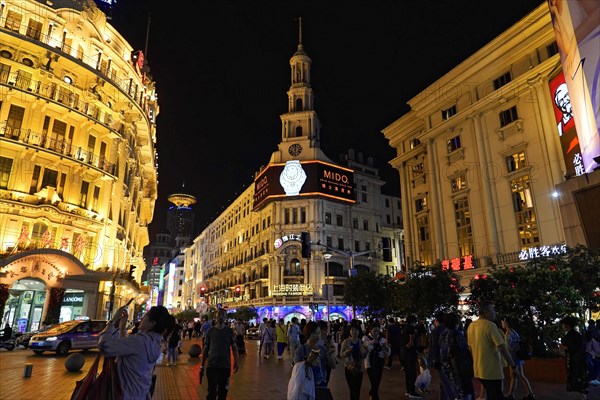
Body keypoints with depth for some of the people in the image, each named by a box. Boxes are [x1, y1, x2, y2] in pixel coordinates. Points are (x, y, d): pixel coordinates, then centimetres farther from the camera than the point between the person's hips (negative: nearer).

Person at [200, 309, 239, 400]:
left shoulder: (229, 331, 4)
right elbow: (205, 349, 7)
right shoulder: (210, 331, 4)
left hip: (225, 366, 1)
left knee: (223, 392, 9)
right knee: (212, 392, -3)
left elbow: (234, 347, 1)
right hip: (211, 366, -1)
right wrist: (202, 366, 3)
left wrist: (236, 361, -13)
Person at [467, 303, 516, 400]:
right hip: (492, 371, -7)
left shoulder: (471, 326, 6)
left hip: (478, 370, 7)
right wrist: (513, 365, -9)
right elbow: (502, 348, -19)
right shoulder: (490, 325, -17)